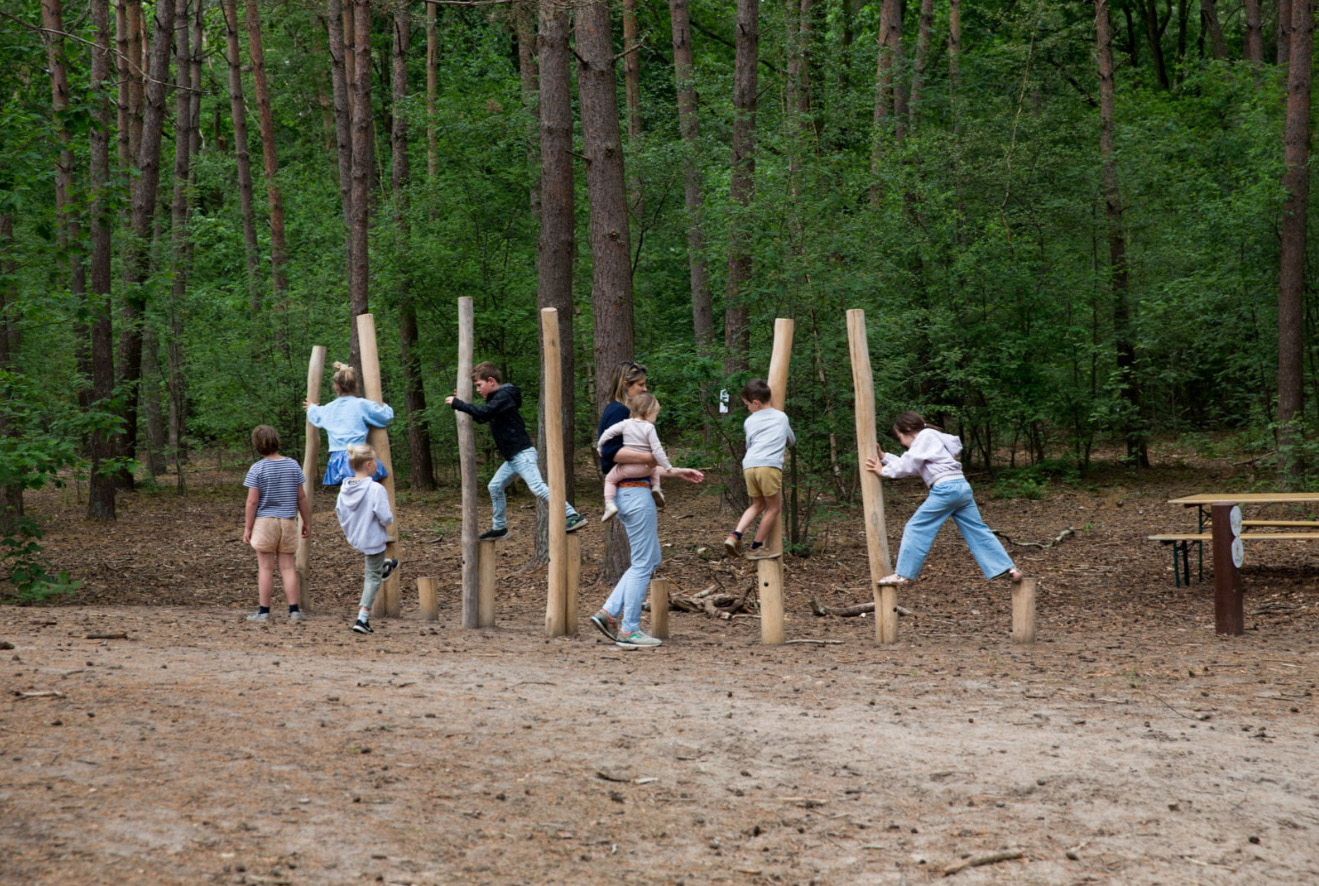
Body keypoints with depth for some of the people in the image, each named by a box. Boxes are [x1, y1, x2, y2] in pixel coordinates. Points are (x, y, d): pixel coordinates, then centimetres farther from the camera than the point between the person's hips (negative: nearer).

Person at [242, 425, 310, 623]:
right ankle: (294, 611, 3)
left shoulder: (257, 469, -8)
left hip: (264, 522, -3)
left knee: (266, 568, 2)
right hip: (288, 522, 3)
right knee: (288, 567, 6)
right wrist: (307, 522, 13)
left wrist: (247, 528, -3)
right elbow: (301, 497, 4)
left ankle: (264, 611, 5)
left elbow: (252, 501, -9)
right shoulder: (292, 466, 2)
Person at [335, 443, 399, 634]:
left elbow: (340, 513, 6)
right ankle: (362, 618, 2)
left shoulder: (345, 488, -5)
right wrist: (390, 520, -2)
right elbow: (385, 518, -26)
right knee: (373, 578, 6)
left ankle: (385, 566, 67)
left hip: (354, 538, 6)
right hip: (373, 539, -6)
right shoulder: (376, 489, -25)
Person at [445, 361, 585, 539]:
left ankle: (573, 517, -27)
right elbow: (483, 417, 28)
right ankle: (499, 527, 23)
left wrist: (457, 404, -21)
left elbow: (483, 413, -28)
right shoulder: (497, 398, 18)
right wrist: (463, 403, 16)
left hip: (522, 454, -11)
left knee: (537, 487, -22)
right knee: (495, 486, 15)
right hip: (513, 457, 11)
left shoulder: (503, 396, -13)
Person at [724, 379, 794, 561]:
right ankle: (756, 548, 14)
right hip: (770, 465, -3)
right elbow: (792, 441, 38)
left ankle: (735, 535, 5)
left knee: (758, 505, 21)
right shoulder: (781, 417, 23)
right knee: (774, 507, 12)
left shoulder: (749, 422, 21)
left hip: (749, 465, 3)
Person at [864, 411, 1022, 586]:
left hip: (946, 488, -10)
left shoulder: (925, 437, -1)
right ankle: (1008, 568, 4)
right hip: (962, 487, 10)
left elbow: (908, 466, -4)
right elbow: (909, 465, 28)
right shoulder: (929, 439, 28)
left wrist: (883, 471, 7)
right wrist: (883, 456, 25)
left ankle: (904, 575, -3)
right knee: (977, 530, 9)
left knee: (916, 528, -3)